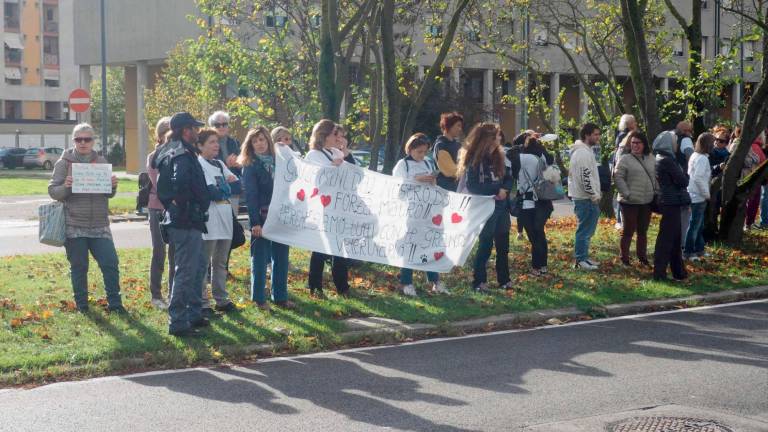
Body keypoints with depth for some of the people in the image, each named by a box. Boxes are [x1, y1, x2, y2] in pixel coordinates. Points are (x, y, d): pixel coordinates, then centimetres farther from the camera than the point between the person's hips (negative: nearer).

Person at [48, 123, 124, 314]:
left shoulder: (101, 162, 9)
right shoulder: (64, 163, 1)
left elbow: (109, 194, 13)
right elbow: (53, 191, 0)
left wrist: (113, 186, -9)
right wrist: (65, 187, -20)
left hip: (99, 225, 2)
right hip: (74, 225, -2)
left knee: (110, 263, -3)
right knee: (78, 267, 5)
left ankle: (114, 303, 7)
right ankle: (81, 304, 17)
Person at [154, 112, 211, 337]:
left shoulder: (175, 153, 15)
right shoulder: (183, 156, -18)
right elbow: (180, 184, -35)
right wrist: (185, 207, -21)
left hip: (190, 222, 11)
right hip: (186, 222, -11)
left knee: (199, 266, 21)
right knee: (186, 272, -6)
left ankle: (194, 313, 30)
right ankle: (178, 322, -1)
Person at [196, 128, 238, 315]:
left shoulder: (220, 164, 19)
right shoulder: (197, 165, -7)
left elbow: (237, 183, 12)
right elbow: (212, 192, -16)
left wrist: (226, 185, -5)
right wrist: (228, 187, 0)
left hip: (225, 218, 8)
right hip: (208, 220, -8)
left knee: (221, 262, 14)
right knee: (204, 263, -3)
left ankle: (222, 300, 21)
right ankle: (203, 303, -1)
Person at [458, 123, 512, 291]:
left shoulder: (498, 156, 9)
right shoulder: (474, 159, -10)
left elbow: (508, 178, 12)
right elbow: (472, 186, -13)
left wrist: (504, 189, -10)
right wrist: (496, 189, -15)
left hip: (501, 207, 6)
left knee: (503, 245, 9)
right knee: (485, 245, -3)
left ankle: (504, 280, 19)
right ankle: (479, 282, 7)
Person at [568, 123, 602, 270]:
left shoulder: (584, 151, 17)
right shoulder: (583, 153, -17)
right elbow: (585, 177, -23)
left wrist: (595, 194, 19)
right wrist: (594, 196, -16)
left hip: (583, 197, 11)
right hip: (586, 198, -11)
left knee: (586, 229, 16)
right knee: (585, 230, -6)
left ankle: (583, 257, 23)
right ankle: (581, 260, -2)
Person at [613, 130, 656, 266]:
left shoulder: (650, 159, 10)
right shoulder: (625, 159, -7)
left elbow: (656, 177, 17)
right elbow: (618, 177, -13)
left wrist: (656, 191, 5)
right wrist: (627, 194, -18)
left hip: (647, 202, 5)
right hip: (630, 202, -5)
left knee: (643, 231, 14)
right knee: (628, 231, 0)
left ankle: (642, 257, 25)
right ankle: (624, 259, 8)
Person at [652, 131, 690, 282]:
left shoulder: (660, 159, 13)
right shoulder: (667, 160, -16)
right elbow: (683, 181, -15)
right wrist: (684, 176, 3)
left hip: (667, 201, 10)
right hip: (672, 202, -10)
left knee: (674, 237, 15)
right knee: (667, 238, -5)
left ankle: (678, 271, 22)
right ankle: (659, 272, -3)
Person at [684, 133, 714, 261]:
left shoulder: (695, 156, 12)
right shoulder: (702, 158, -18)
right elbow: (698, 178, -24)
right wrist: (706, 194, -14)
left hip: (695, 196, 10)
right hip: (698, 197, -10)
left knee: (699, 225, 17)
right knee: (694, 225, -3)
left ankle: (699, 250, 26)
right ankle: (688, 252, 3)